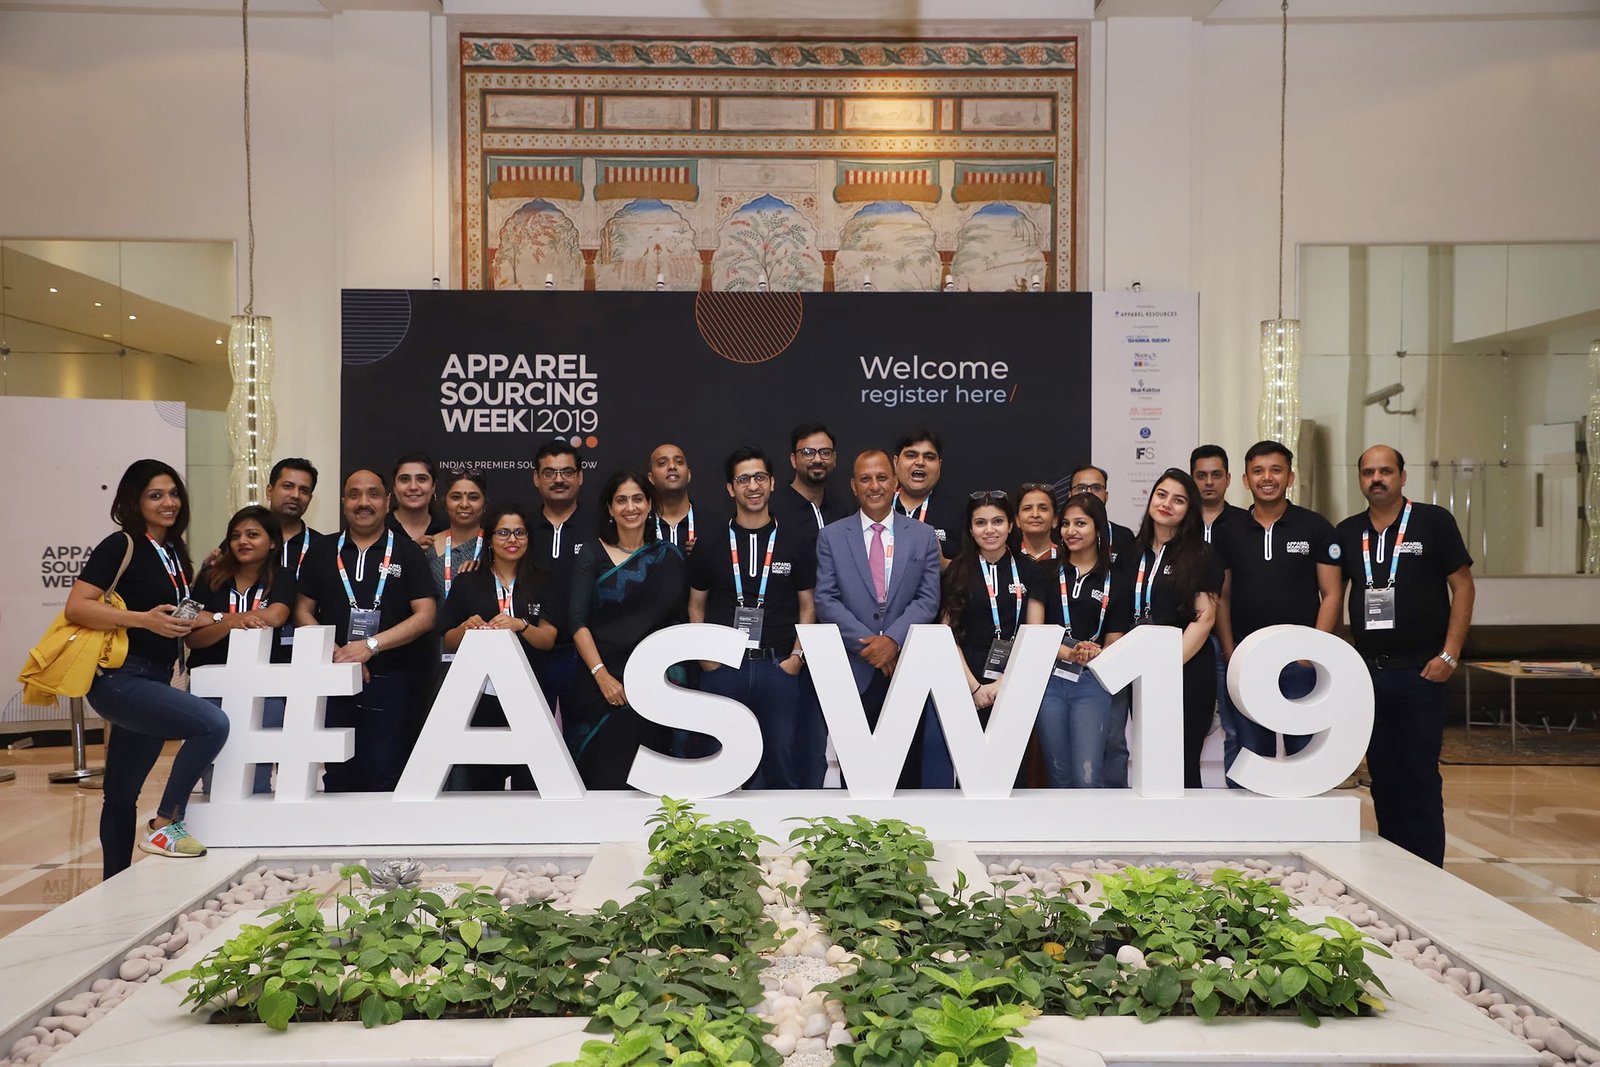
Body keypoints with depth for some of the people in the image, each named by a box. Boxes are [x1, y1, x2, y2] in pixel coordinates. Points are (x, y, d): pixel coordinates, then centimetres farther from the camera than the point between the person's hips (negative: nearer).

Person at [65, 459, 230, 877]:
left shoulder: (174, 553, 14)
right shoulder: (121, 546, -9)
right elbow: (76, 608, -17)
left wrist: (194, 622, 9)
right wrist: (144, 619, -25)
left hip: (155, 682, 8)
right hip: (118, 680, -8)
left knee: (122, 795, 14)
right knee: (212, 722, -27)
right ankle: (164, 826, -14)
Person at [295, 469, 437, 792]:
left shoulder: (407, 552, 4)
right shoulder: (322, 551, 12)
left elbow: (425, 616, -3)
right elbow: (303, 612, 9)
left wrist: (370, 645, -15)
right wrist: (337, 653, -8)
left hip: (389, 681, -2)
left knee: (385, 779, -2)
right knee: (338, 778, 8)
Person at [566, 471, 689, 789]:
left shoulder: (669, 556, 7)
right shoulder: (592, 555, 1)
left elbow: (677, 618, 10)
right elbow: (578, 621, -6)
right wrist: (602, 676, -14)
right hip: (600, 681, -2)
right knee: (599, 769, -1)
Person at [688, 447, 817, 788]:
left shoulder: (798, 543, 5)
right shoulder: (710, 546, 7)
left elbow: (808, 606, 7)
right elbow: (696, 606, 12)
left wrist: (797, 657, -4)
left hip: (779, 668, 0)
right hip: (722, 668, 1)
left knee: (782, 765, 3)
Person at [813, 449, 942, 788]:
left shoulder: (923, 536, 8)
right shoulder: (831, 537, 6)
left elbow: (928, 599, 0)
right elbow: (826, 601, -1)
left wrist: (893, 640, -15)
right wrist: (867, 644, -12)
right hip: (853, 672, 0)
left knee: (906, 770, 6)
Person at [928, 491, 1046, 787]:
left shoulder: (1029, 574, 8)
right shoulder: (957, 573, 7)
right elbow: (948, 636, 2)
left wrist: (1004, 683, -8)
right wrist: (975, 687, -8)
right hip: (963, 681, -1)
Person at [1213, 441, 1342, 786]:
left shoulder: (1316, 528, 3)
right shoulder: (1229, 532, 9)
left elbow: (1331, 594, 1)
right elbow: (1221, 597, 9)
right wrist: (1230, 654, -1)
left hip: (1301, 661, -2)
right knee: (1248, 753, 8)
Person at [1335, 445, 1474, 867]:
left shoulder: (1434, 522, -2)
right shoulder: (1347, 532, 10)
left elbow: (1463, 586, -3)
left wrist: (1449, 655, -10)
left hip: (1420, 671, -4)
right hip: (1368, 671, 4)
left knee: (1419, 776, -2)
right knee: (1382, 776, 10)